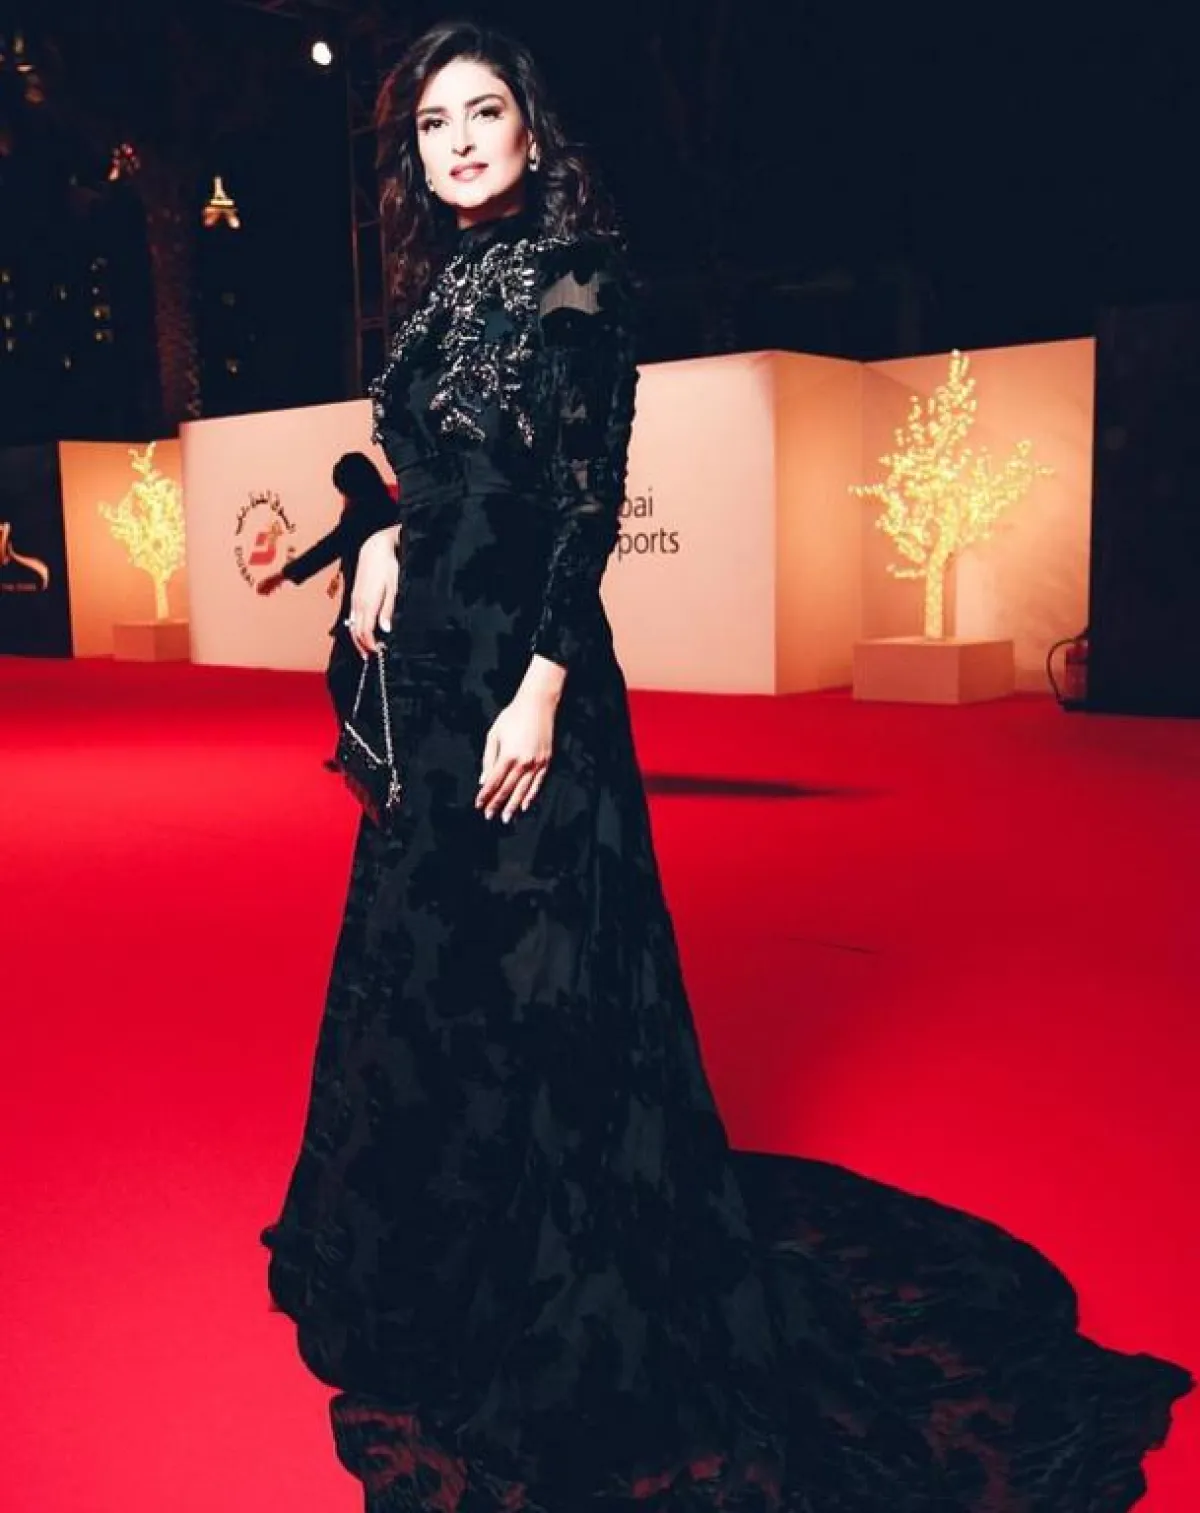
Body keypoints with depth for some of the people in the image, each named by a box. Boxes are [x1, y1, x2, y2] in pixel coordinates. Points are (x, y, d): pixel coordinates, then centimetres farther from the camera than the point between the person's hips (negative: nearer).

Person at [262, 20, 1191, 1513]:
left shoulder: (571, 271, -8)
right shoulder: (443, 285, 16)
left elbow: (588, 494, -16)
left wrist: (542, 686, -22)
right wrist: (388, 538, 2)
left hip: (521, 677, -9)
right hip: (436, 666, 9)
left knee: (529, 968, -2)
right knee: (426, 956, 18)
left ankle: (571, 1310, 16)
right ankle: (444, 1257, 41)